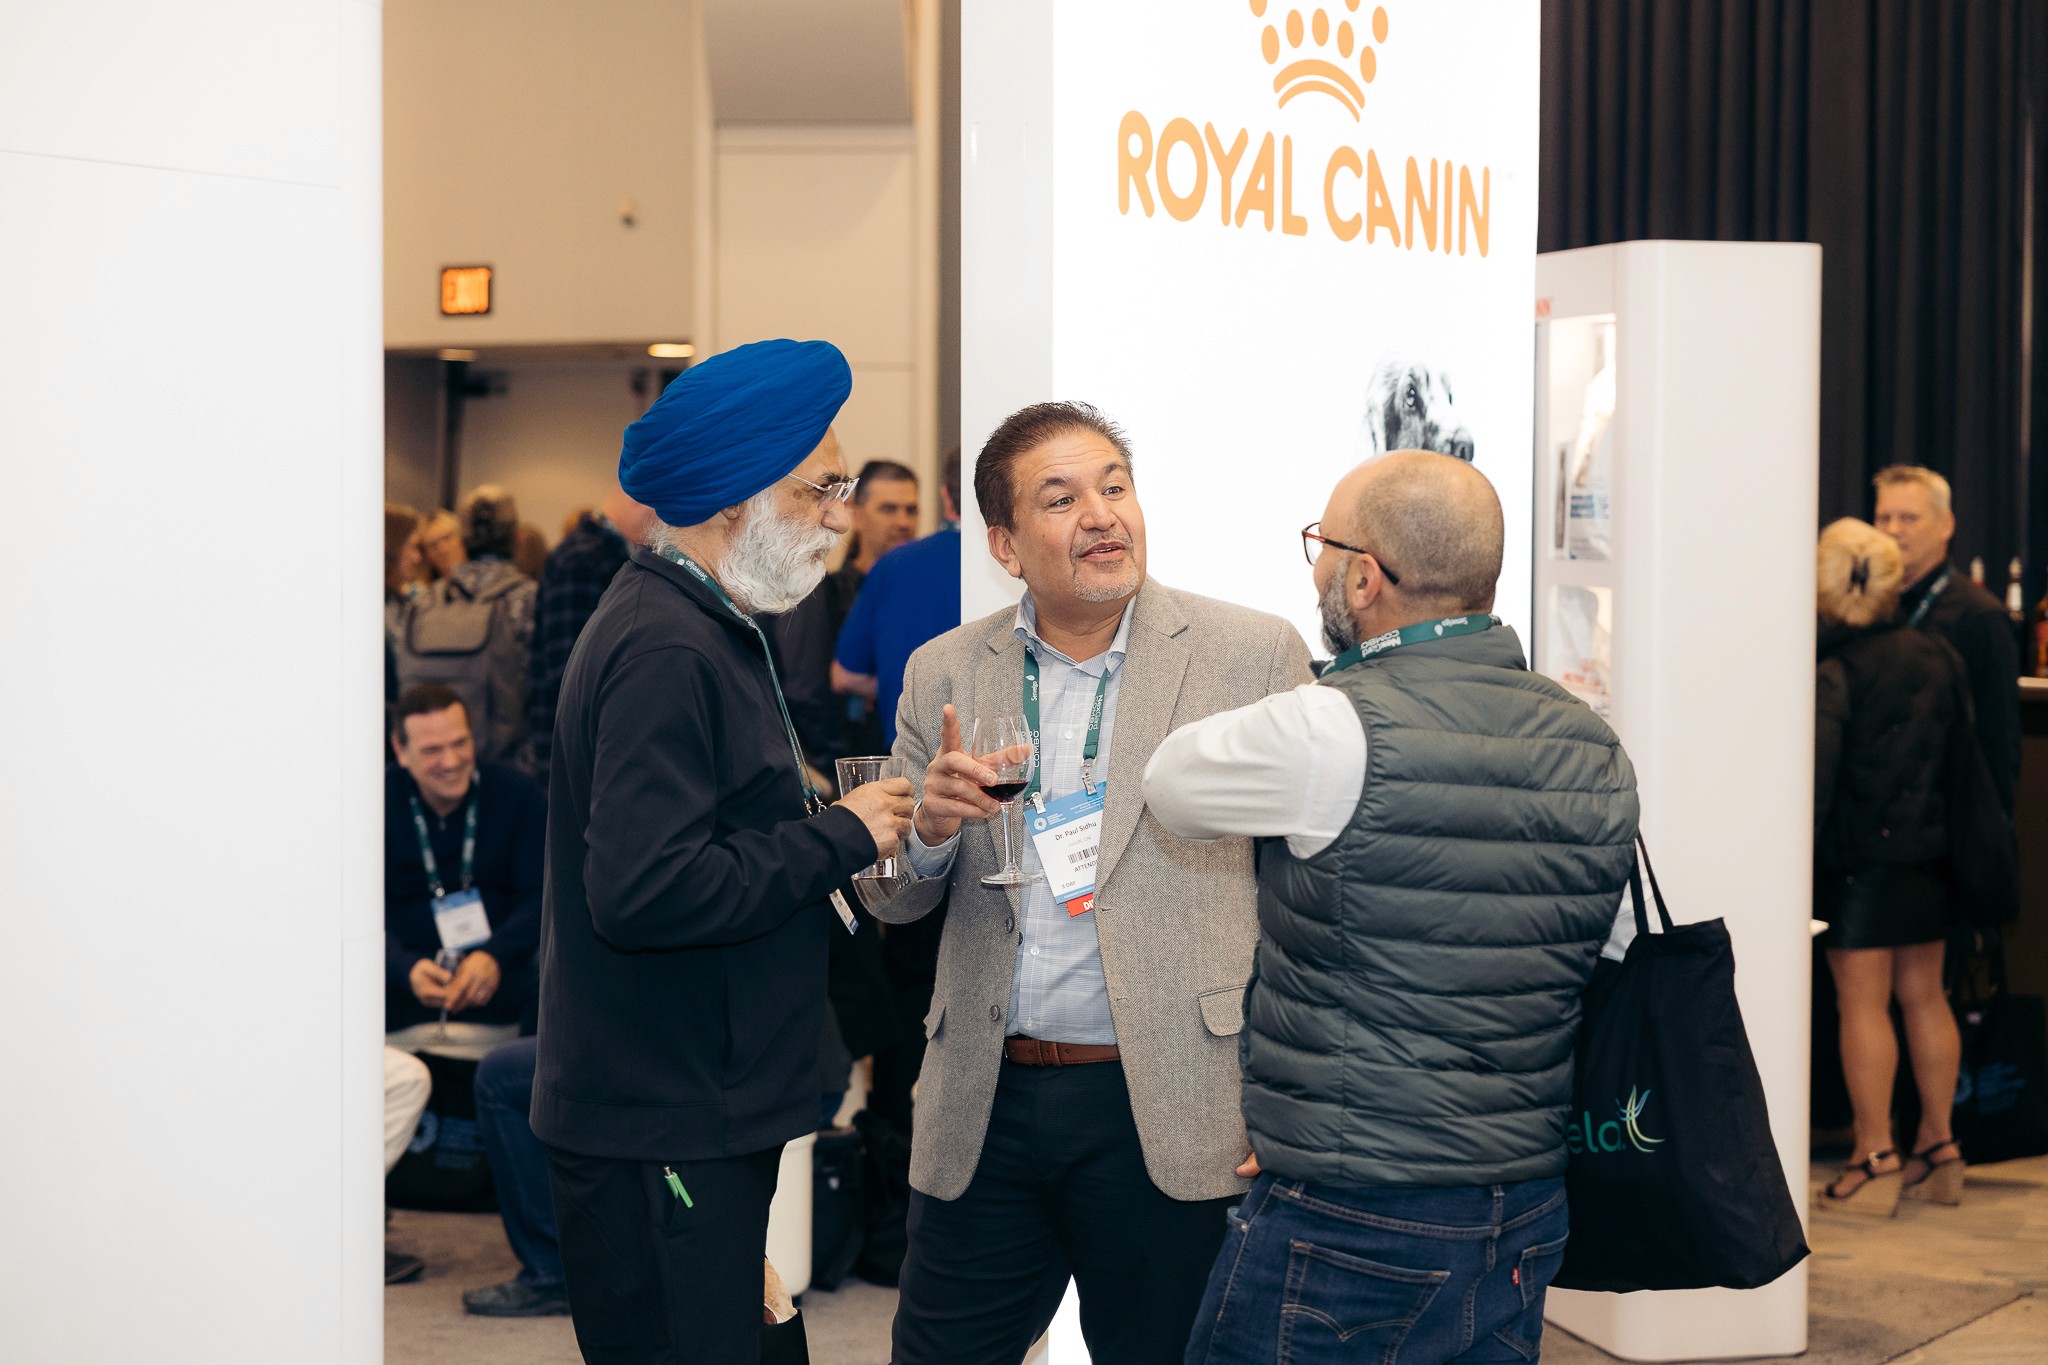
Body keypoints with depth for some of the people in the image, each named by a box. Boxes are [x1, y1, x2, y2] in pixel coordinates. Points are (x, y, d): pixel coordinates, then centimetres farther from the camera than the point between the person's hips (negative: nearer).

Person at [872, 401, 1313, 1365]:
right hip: (983, 1112, 3)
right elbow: (892, 902, 11)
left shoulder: (1256, 655, -2)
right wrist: (931, 825, -11)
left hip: (1166, 1116, -3)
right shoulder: (943, 675, 7)